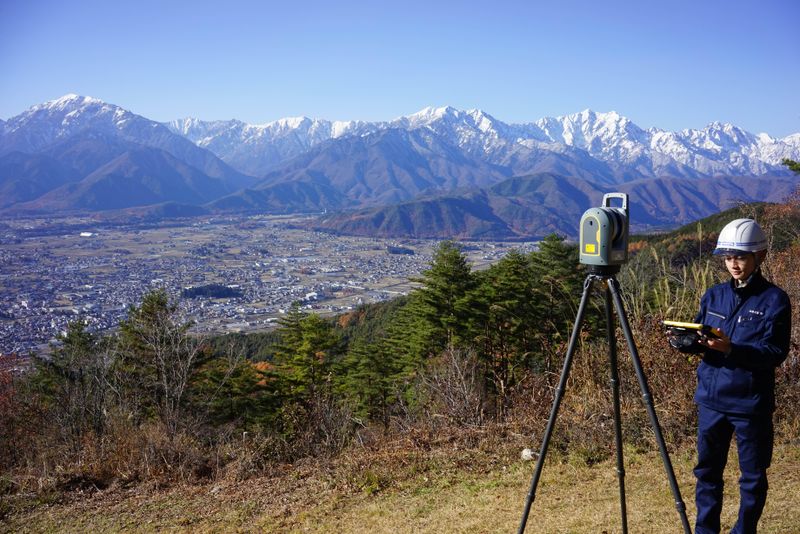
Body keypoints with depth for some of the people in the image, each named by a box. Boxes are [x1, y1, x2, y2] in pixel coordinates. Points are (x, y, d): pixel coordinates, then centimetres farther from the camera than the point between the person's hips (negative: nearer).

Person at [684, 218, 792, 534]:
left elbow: (776, 353, -15)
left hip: (752, 403, -4)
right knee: (707, 470, 13)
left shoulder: (774, 299, -8)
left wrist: (731, 348, -28)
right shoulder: (714, 295, 6)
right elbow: (699, 339, 9)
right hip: (712, 399, 4)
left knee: (753, 475, 10)